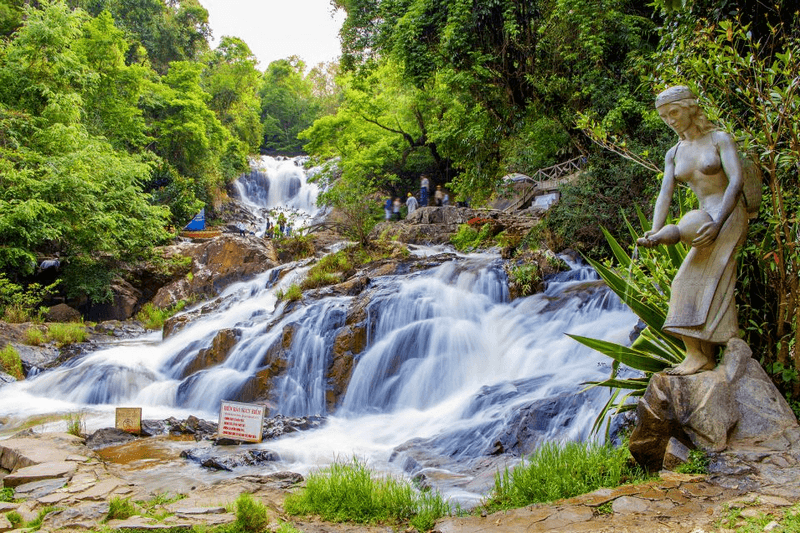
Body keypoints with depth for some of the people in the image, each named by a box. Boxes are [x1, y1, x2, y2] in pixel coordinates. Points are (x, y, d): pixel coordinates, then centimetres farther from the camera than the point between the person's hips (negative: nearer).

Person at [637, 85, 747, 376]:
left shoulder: (720, 139, -4)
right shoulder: (674, 154, 12)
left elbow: (736, 180, -14)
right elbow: (665, 193, 1)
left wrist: (717, 221, -26)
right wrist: (656, 231, -16)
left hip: (729, 215, -7)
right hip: (705, 219, 7)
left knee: (698, 282, -17)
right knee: (702, 285, 0)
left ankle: (698, 355, -18)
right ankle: (707, 358, 1)